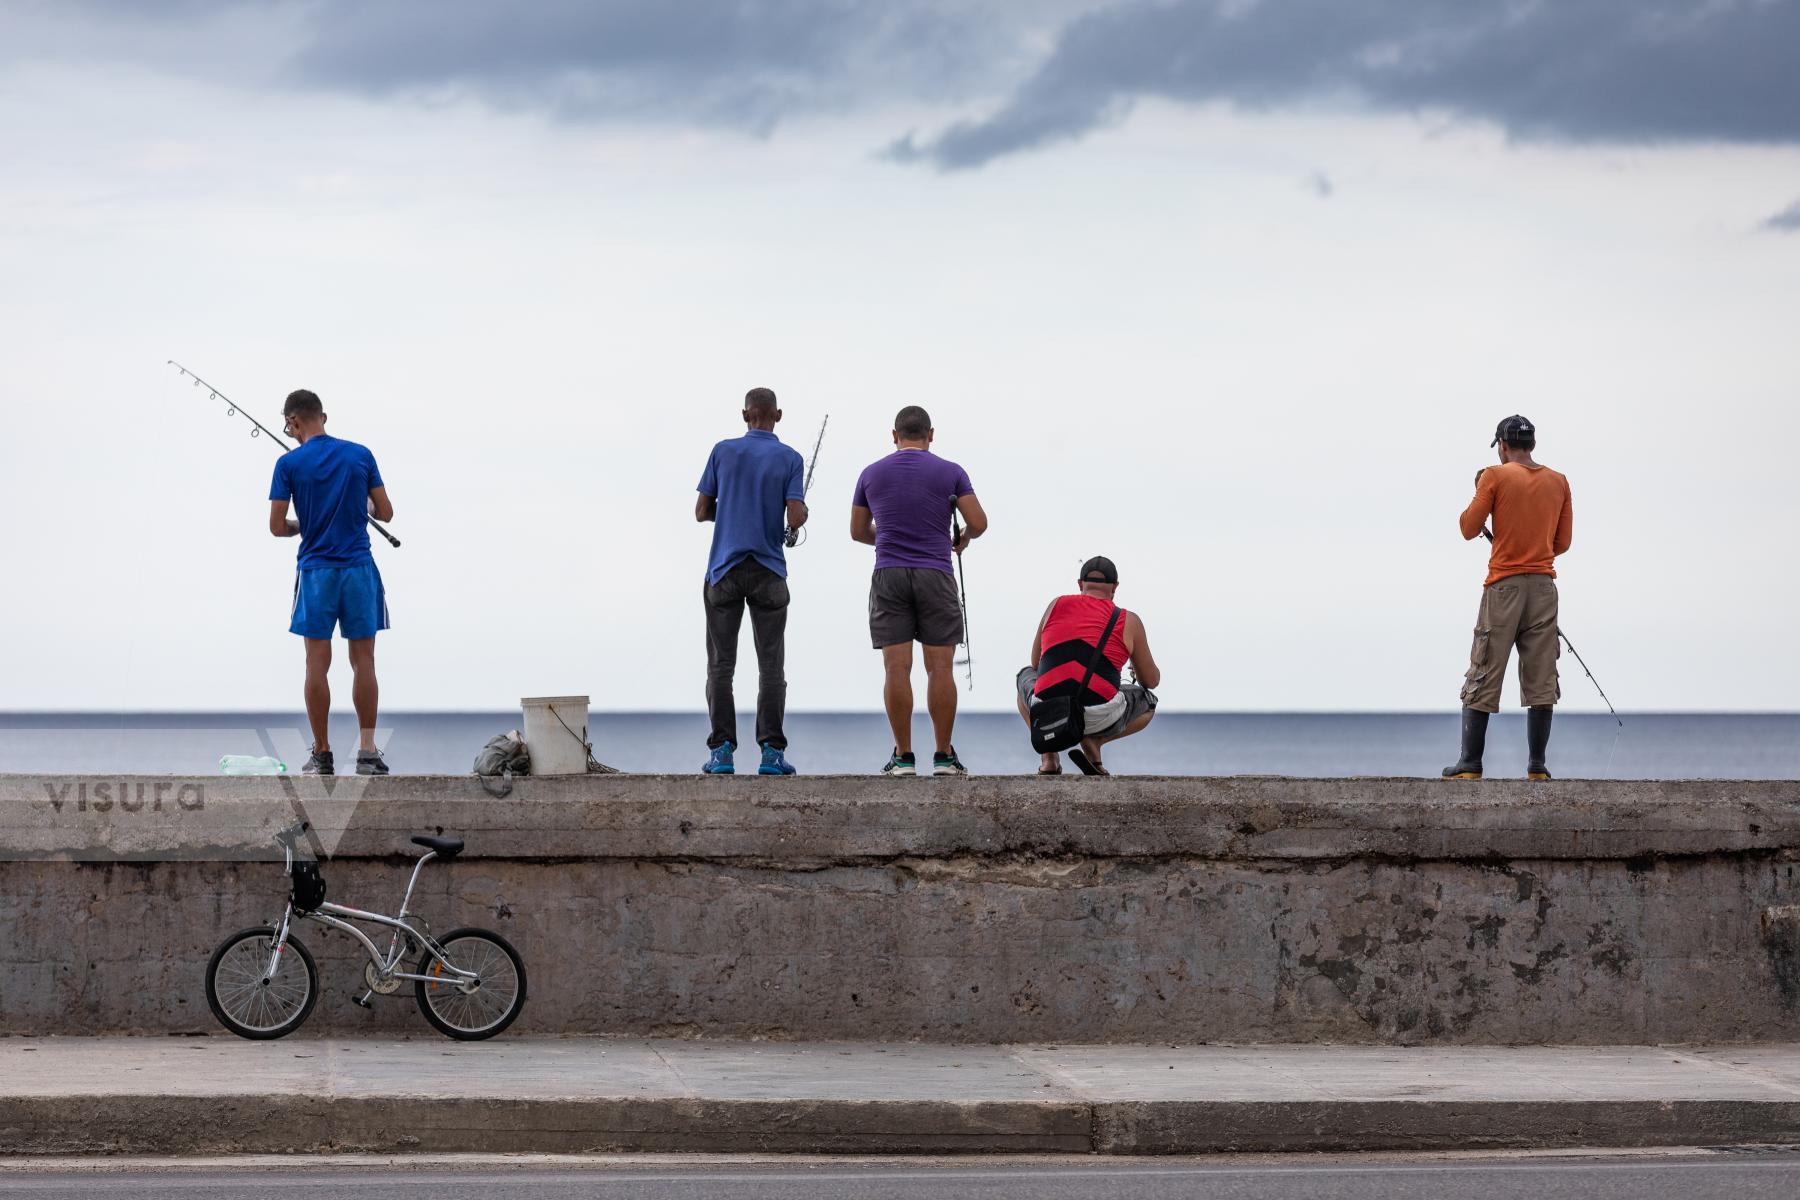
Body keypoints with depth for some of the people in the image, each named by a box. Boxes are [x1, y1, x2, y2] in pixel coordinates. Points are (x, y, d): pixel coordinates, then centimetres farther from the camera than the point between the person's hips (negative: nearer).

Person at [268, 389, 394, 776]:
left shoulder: (289, 463, -4)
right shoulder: (361, 455, 1)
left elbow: (277, 526, -5)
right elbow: (385, 512, 3)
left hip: (315, 571, -1)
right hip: (359, 569, 2)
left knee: (317, 664, 2)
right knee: (363, 661, 3)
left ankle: (322, 755, 3)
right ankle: (367, 752, 1)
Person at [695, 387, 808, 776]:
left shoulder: (723, 451, 2)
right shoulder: (790, 459, -1)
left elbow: (702, 511, 4)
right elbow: (795, 519, -10)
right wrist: (803, 512, 13)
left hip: (725, 570, 1)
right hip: (768, 572, -1)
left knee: (721, 664, 3)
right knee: (771, 665, 2)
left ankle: (722, 750, -4)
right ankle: (771, 751, -5)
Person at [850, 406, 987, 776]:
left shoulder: (872, 474, 8)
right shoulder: (950, 472, 2)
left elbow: (858, 531, 15)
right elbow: (978, 523, -3)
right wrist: (963, 538, 19)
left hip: (889, 577, 1)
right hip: (935, 576, -1)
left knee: (897, 668, -1)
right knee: (940, 667, 1)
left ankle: (904, 757, -3)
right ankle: (944, 756, 0)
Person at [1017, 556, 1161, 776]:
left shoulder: (1056, 605, 15)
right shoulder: (1129, 621, 9)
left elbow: (1036, 663, 26)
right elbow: (1152, 681, 19)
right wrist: (1138, 672, 44)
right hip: (1100, 716, -2)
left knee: (1027, 676, 37)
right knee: (1147, 702, 30)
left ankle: (1048, 757, 14)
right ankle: (1093, 742, 2)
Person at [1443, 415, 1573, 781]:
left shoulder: (1495, 476, -4)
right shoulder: (1558, 482, 8)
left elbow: (1469, 529, -2)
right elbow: (1563, 542, 12)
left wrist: (1478, 492, 13)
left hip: (1503, 585, -3)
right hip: (1544, 586, 3)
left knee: (1483, 677, 0)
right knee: (1541, 679, 3)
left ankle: (1470, 765, -3)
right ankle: (1537, 767, 0)